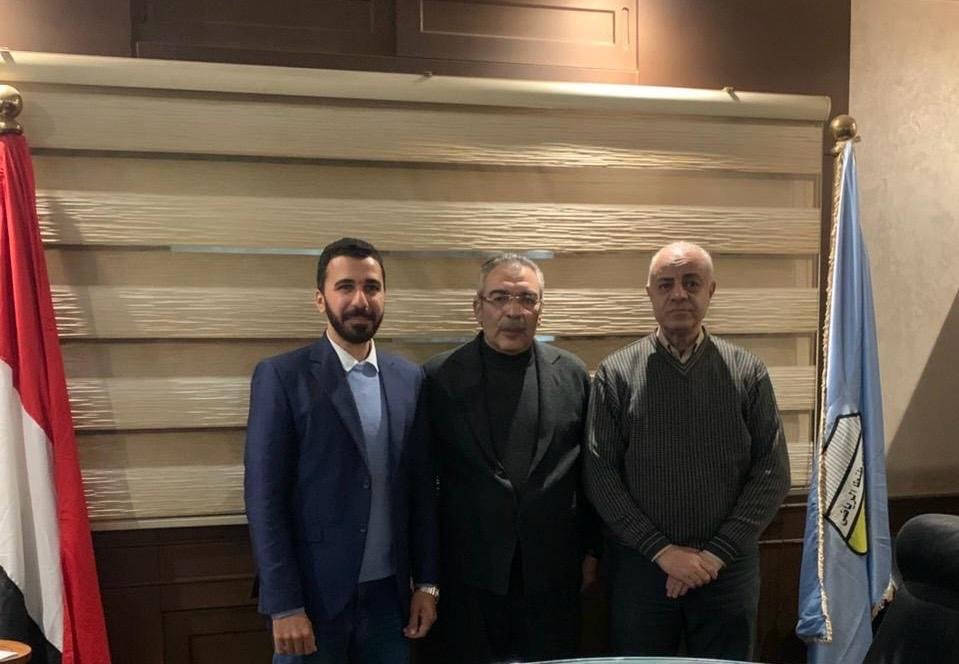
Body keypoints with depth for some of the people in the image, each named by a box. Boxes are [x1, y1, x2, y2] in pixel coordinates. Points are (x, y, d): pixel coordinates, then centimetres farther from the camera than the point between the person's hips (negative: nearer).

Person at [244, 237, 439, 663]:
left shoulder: (409, 378, 5)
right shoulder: (281, 376, -8)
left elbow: (421, 487, 8)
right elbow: (264, 499, -10)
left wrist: (426, 582, 5)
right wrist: (284, 606, -13)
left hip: (388, 596, 4)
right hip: (314, 596, -4)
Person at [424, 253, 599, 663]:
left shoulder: (572, 374, 2)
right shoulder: (440, 377, -4)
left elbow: (589, 470, 8)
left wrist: (591, 548, 10)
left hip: (553, 571, 2)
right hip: (471, 572, -1)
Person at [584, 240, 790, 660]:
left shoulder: (747, 373, 1)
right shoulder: (616, 374, -3)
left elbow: (773, 475, -1)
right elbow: (600, 478, -5)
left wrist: (717, 553, -9)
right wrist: (662, 550, -10)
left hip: (728, 568, 1)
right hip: (640, 566, -1)